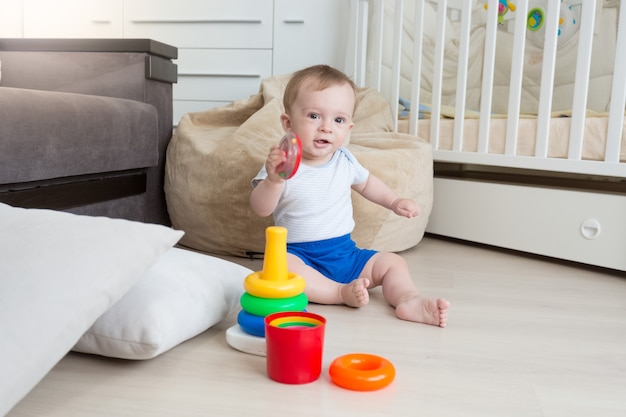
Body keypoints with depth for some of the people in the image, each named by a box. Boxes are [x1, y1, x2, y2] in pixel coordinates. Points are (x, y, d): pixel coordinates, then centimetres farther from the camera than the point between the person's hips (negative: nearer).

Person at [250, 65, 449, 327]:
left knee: (393, 262, -4)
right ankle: (341, 292, -30)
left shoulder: (345, 161, 2)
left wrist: (394, 202, 17)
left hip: (345, 252, 5)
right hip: (298, 254, -4)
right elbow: (260, 209, -21)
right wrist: (273, 180, -38)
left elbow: (366, 183, 24)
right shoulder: (281, 164, -12)